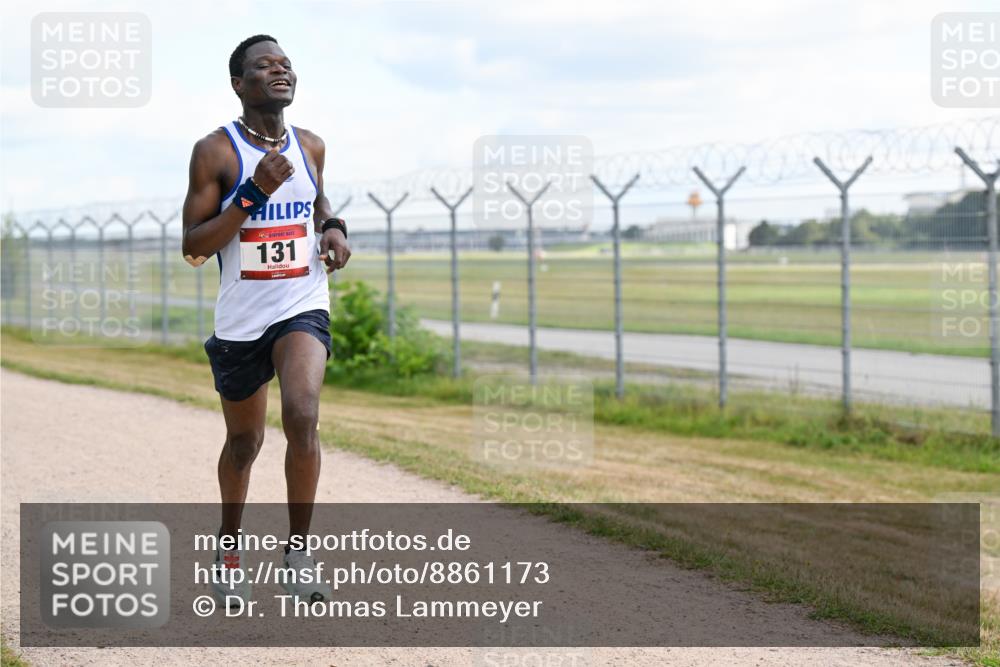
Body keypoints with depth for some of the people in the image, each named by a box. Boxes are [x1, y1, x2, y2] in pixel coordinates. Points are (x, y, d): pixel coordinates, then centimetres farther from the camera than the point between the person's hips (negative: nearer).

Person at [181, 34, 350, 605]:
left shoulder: (311, 147, 4)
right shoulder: (216, 151, -9)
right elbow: (194, 247, -12)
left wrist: (334, 230, 3)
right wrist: (254, 192, -22)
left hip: (303, 308, 1)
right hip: (240, 319, -1)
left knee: (302, 415, -24)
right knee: (245, 441, 14)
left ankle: (300, 549, -11)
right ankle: (230, 544, 40)